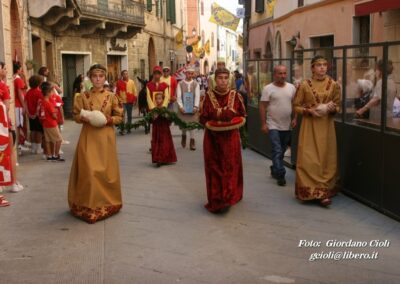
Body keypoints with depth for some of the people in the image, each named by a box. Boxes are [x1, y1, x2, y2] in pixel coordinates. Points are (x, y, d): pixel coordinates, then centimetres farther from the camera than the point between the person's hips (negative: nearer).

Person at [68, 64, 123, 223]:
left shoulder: (111, 96, 1)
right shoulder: (83, 96, 2)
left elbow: (119, 116, 4)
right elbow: (75, 115, 7)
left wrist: (108, 120, -13)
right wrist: (84, 118, -13)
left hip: (106, 137, 0)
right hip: (88, 137, 0)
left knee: (106, 170, 5)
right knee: (88, 170, -4)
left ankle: (107, 203, 19)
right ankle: (89, 205, 7)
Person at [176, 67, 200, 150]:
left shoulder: (196, 84, 4)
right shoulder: (180, 84, 3)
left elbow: (197, 96, -3)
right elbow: (178, 96, -3)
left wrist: (196, 106, -15)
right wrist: (180, 106, -15)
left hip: (192, 107, 0)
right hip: (183, 107, 0)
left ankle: (192, 140, 5)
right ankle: (183, 135, 32)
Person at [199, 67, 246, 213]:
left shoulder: (236, 96, 0)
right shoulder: (208, 96, -3)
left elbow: (242, 115, 10)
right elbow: (202, 117, 0)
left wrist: (236, 122, -5)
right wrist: (210, 125, -13)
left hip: (231, 137, 1)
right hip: (213, 137, 0)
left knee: (230, 167, -3)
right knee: (214, 168, 3)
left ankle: (226, 198, 1)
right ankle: (216, 199, 12)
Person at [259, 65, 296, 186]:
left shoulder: (291, 87, 5)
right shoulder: (268, 88, -8)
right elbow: (262, 106, -8)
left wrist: (295, 118, 2)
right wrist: (263, 124, -12)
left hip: (287, 126, 5)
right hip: (273, 126, -5)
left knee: (281, 151, 15)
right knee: (277, 151, -9)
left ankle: (274, 170, 31)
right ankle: (280, 174, -3)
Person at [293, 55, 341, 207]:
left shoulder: (333, 85, 2)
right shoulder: (304, 85, -3)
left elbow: (338, 106, 10)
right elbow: (296, 106, 2)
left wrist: (332, 108, -12)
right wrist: (309, 111, -14)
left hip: (326, 126, 2)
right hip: (309, 126, -2)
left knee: (326, 158, 4)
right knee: (308, 159, -5)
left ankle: (323, 192, 12)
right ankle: (310, 190, 3)